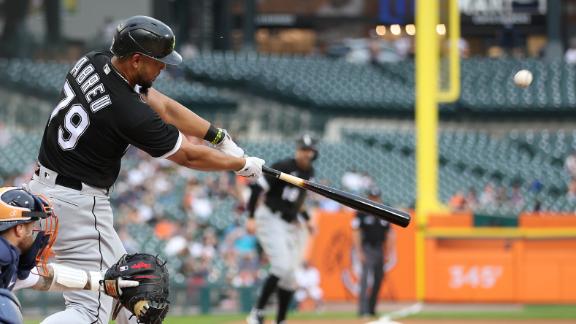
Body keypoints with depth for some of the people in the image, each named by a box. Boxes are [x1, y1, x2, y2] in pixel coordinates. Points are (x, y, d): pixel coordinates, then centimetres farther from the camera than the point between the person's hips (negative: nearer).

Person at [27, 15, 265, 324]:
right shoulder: (131, 113, -24)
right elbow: (190, 156, -10)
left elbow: (162, 105, 8)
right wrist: (243, 165, 6)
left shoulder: (91, 63, 0)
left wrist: (218, 136, 8)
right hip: (79, 203, -10)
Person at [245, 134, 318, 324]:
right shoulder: (283, 167, -15)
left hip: (294, 224, 8)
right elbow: (257, 187, -18)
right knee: (282, 267, -22)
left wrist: (306, 219, 16)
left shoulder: (309, 172, 10)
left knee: (290, 275, 4)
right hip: (272, 220, -8)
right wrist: (251, 217, -25)